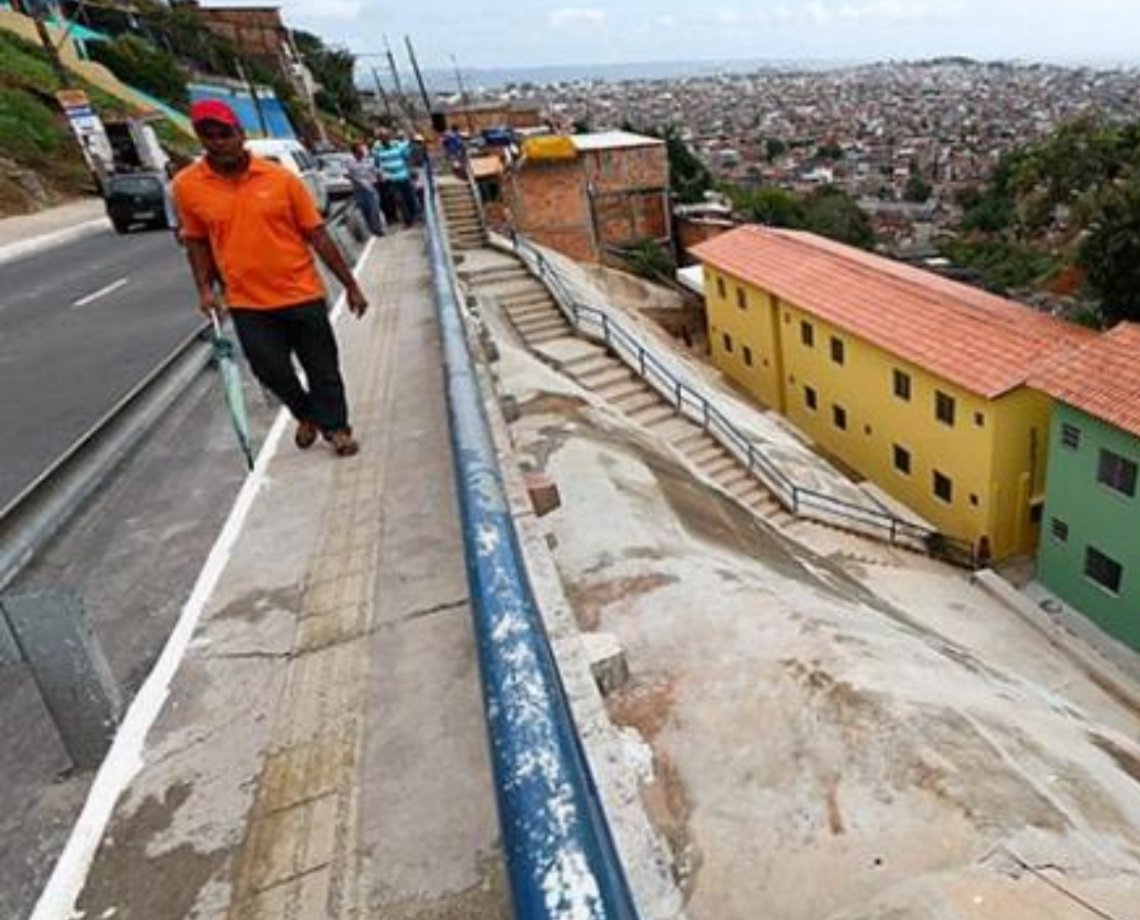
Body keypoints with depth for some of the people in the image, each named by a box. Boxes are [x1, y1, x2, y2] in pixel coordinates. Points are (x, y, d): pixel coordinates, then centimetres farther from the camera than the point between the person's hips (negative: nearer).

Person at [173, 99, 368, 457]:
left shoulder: (280, 177, -7)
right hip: (247, 303, 1)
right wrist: (205, 288, 0)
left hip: (302, 293, -1)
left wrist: (350, 285, -2)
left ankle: (335, 426, 28)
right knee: (271, 371, 7)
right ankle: (306, 415, 36)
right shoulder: (187, 186, -3)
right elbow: (196, 241, 11)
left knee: (322, 367, 7)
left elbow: (317, 235, -3)